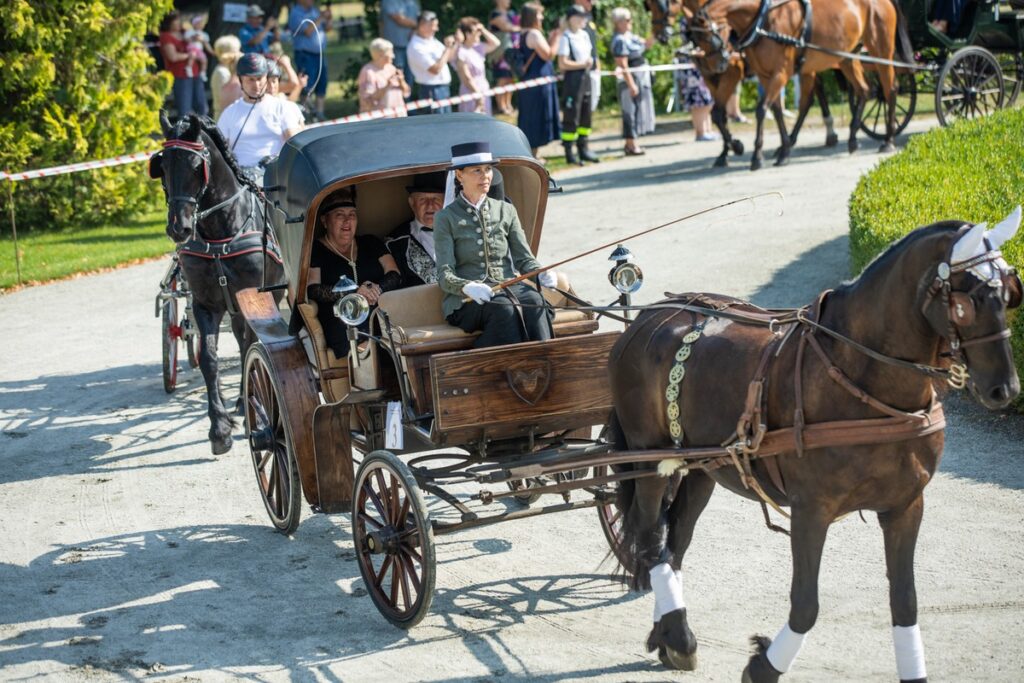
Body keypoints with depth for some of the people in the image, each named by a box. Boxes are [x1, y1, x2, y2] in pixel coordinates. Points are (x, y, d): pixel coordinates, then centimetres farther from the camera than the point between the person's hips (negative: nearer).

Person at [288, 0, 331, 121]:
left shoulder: (314, 10, 12)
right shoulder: (295, 13, -9)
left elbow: (326, 28, 16)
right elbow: (308, 31, -19)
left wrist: (328, 18, -3)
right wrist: (320, 18, -17)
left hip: (319, 53, 7)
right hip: (305, 54, -7)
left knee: (321, 85, 7)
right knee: (307, 87, -8)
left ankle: (319, 113, 14)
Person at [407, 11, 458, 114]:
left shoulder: (431, 40, 9)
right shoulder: (416, 47, -19)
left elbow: (448, 57, 19)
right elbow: (435, 69, -24)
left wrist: (455, 44, 1)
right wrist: (447, 48, -18)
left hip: (444, 88, 9)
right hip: (431, 89, -9)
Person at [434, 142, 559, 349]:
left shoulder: (506, 210, 18)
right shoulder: (446, 218, 6)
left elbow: (524, 258, 14)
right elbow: (445, 275, -3)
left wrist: (542, 273, -10)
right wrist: (467, 287, -27)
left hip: (509, 286, 3)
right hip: (466, 301, -3)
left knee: (534, 301, -32)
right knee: (504, 307, -36)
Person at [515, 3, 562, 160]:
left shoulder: (524, 35, 14)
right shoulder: (534, 34, -17)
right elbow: (548, 55, -17)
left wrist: (550, 40, 15)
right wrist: (556, 38, -8)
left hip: (529, 80, 10)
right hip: (539, 81, -10)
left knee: (530, 117, 14)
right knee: (538, 116, -3)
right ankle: (534, 153, 2)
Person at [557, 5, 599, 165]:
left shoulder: (585, 35, 13)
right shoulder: (566, 38, -11)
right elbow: (562, 64, -16)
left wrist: (590, 62, 1)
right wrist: (582, 64, -14)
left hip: (585, 78, 8)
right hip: (572, 79, -8)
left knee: (586, 115, 11)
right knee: (571, 117, -5)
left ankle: (583, 149, 20)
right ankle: (569, 153, 0)